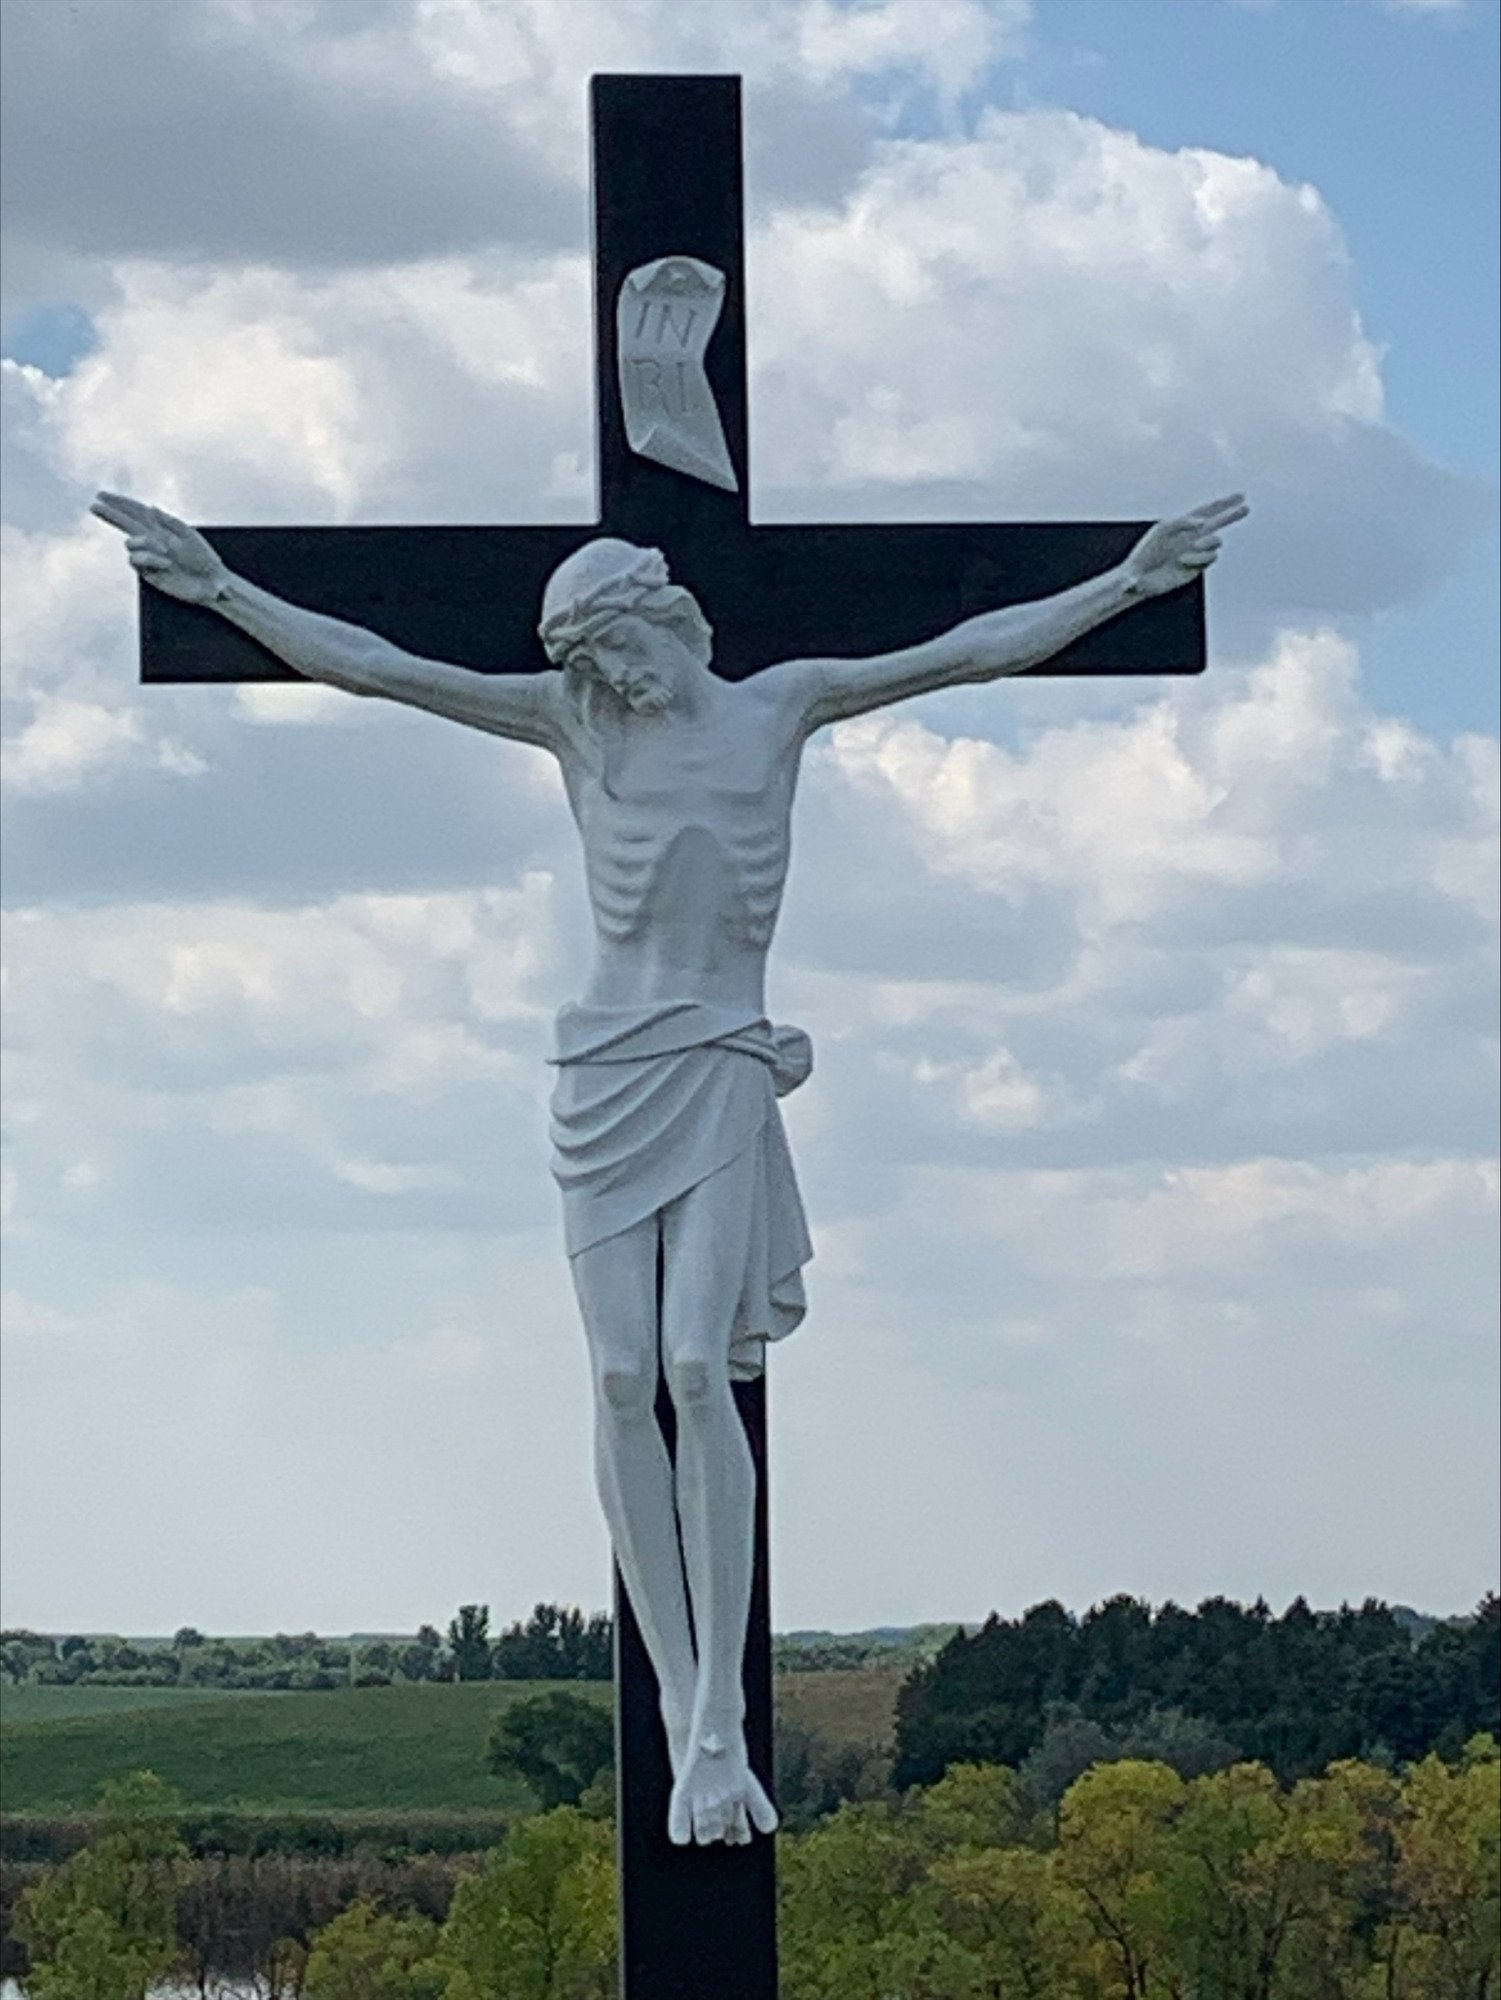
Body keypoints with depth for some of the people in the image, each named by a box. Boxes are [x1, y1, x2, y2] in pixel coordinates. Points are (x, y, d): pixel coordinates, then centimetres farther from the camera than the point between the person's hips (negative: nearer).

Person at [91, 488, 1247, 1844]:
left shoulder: (781, 707, 7)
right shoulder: (570, 722, 8)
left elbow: (978, 650, 7)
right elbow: (365, 664, 8)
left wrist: (1132, 579, 3)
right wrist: (222, 589, 4)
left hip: (724, 1073, -2)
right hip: (607, 1073, 2)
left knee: (698, 1365, -17)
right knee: (623, 1381, -8)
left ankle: (721, 1725, -17)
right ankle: (686, 1719, -2)